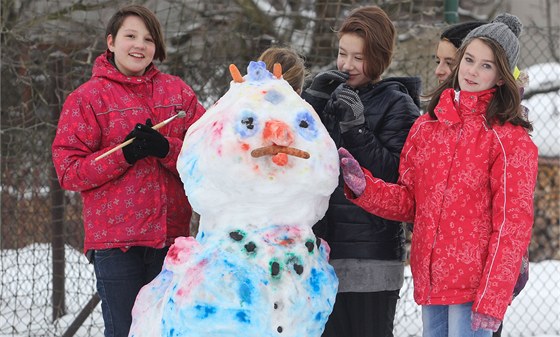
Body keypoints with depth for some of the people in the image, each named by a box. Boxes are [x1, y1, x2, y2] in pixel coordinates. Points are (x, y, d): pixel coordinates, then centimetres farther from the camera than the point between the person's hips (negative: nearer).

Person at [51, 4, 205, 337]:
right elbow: (68, 170, -5)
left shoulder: (177, 91, 9)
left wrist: (166, 148, -16)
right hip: (115, 238, -3)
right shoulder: (86, 98, 1)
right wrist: (126, 154, -16)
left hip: (171, 234, 3)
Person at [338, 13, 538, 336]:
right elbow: (409, 201, 13)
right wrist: (363, 186, -6)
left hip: (473, 285, -6)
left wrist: (491, 299, -16)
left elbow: (513, 223, -10)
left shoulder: (510, 139, -6)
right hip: (429, 281, 6)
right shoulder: (426, 126, 10)